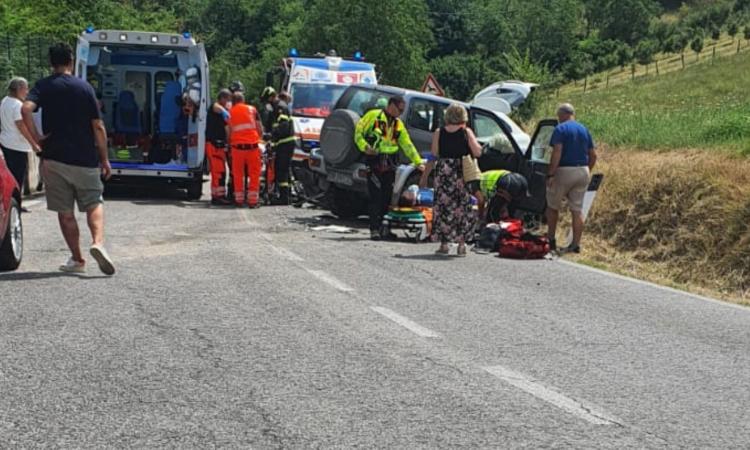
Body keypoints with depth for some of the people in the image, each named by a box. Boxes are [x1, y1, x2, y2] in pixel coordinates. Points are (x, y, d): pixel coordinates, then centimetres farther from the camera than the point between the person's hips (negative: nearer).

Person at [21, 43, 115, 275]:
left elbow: (26, 109, -20)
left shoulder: (43, 86, 0)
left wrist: (36, 138, -8)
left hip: (54, 159, 0)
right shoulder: (84, 87, -1)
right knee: (94, 203, 12)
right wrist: (104, 159, 5)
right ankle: (98, 242, -13)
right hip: (85, 159, 0)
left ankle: (77, 259, 13)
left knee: (65, 212, 10)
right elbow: (98, 127, -2)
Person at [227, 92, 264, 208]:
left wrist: (229, 142, 24)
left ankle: (239, 199, 13)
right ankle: (253, 200, 0)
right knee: (254, 173, 4)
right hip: (252, 145, -1)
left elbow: (228, 133, 8)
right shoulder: (252, 109, 7)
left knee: (238, 173, 10)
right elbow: (260, 129, 6)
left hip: (237, 145, 1)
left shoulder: (229, 112, 9)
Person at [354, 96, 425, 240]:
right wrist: (365, 147, -16)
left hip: (390, 163, 6)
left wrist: (418, 162, 12)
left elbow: (407, 145, 18)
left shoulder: (398, 123, 17)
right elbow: (358, 132, -1)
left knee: (388, 197, 6)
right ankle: (374, 229, -3)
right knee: (376, 197, -7)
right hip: (374, 161, -6)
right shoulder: (373, 115, 0)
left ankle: (384, 228, 15)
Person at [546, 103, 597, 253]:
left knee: (553, 206, 11)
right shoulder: (584, 130, 11)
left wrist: (550, 174, -18)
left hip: (564, 171, -5)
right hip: (583, 171, 5)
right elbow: (593, 155, 11)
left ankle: (551, 241, 15)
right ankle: (576, 244, 5)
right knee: (577, 209, 7)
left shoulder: (560, 129, -8)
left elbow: (557, 153, -18)